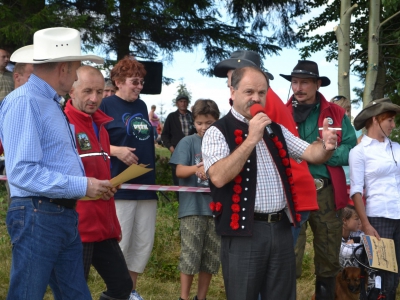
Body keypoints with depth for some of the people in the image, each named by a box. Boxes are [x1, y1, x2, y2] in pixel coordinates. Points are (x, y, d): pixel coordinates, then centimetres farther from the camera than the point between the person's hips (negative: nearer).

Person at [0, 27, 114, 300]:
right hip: (37, 217, -9)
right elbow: (22, 171, -22)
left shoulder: (51, 103, 16)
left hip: (65, 216, 10)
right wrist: (82, 186, -19)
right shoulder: (24, 101, -15)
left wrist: (92, 185, 6)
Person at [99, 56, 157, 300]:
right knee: (119, 243, -3)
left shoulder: (142, 106, 16)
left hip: (147, 183, 7)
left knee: (145, 243, 9)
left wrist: (153, 130, 9)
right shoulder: (106, 105, -5)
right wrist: (116, 151, -22)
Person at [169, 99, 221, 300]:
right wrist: (195, 169, -31)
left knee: (211, 258, 10)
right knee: (190, 256, 0)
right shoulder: (188, 142, -1)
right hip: (193, 208, -3)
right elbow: (179, 171, -10)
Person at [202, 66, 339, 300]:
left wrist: (326, 147, -16)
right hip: (244, 232, -5)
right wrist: (251, 140, -22)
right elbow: (218, 177, -20)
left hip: (281, 228, 6)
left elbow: (310, 154, 7)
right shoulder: (218, 132, -6)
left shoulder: (276, 130, 13)